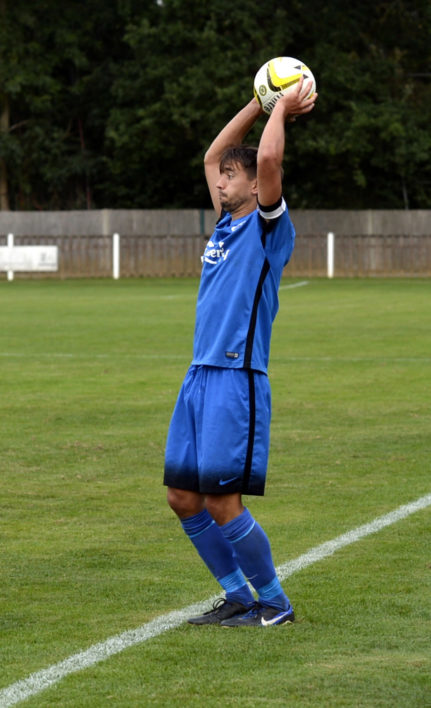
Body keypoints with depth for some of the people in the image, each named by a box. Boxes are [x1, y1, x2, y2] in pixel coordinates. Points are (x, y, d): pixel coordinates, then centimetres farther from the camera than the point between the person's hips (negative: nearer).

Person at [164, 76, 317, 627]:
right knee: (182, 497, 7)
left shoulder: (268, 226, -5)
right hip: (200, 376, 8)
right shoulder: (228, 222, 16)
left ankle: (274, 603, 5)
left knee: (222, 504, -9)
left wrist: (283, 110, -6)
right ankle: (238, 597, 18)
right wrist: (262, 104, 23)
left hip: (238, 381, -8)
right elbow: (212, 154, 27)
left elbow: (268, 160, -21)